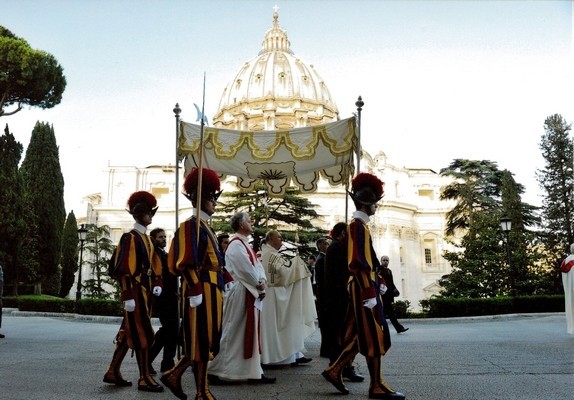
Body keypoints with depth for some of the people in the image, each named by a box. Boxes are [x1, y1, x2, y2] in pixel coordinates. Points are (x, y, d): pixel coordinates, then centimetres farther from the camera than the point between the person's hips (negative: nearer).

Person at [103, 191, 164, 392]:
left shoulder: (146, 239, 16)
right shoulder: (130, 237, -12)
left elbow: (154, 264, 20)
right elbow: (123, 269, -18)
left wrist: (157, 284, 5)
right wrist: (128, 296, -22)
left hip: (146, 292, 9)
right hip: (136, 292, -9)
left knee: (128, 333, 14)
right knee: (143, 335, -5)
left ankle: (113, 372, 24)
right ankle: (145, 379, 3)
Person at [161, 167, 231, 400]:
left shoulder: (205, 226, 19)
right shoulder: (191, 226, -12)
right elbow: (186, 263, -20)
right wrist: (195, 290, -24)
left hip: (212, 290, 10)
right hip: (201, 290, -10)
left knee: (206, 340, 15)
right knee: (201, 341, -1)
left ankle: (174, 375, 22)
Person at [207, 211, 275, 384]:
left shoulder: (245, 244, 16)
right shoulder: (236, 244, -14)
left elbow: (257, 265, 12)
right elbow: (246, 269, -20)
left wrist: (262, 282, -4)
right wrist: (259, 283, -7)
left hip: (251, 294, 10)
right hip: (240, 294, -10)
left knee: (250, 334, 12)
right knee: (233, 333, -3)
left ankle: (254, 372, 19)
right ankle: (215, 371, 6)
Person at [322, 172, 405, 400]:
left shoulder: (358, 225, 17)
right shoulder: (358, 226, -15)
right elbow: (359, 263, -22)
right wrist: (370, 294, -23)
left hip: (360, 287, 10)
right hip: (363, 288, -10)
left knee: (358, 335, 14)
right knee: (373, 337, -3)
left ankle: (334, 370, 19)